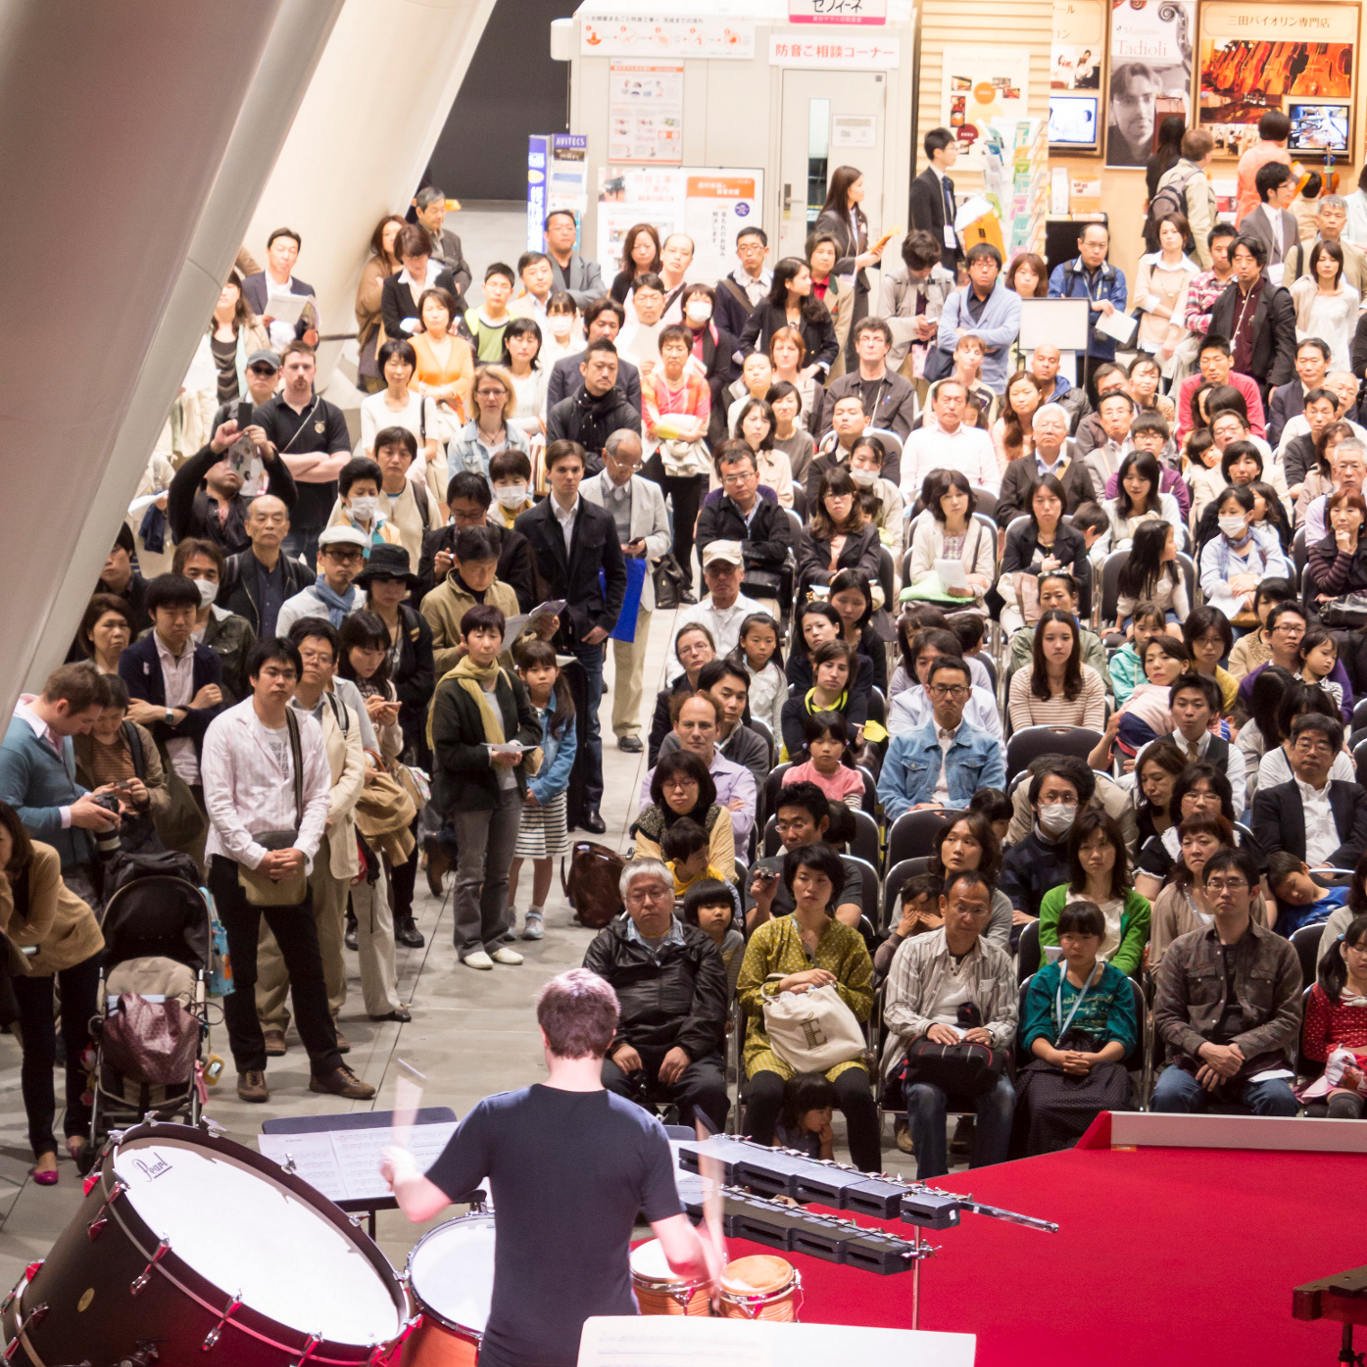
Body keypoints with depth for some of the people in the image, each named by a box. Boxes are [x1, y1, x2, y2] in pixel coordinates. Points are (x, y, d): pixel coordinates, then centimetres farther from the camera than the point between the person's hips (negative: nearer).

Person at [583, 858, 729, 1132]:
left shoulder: (698, 945, 24)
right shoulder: (607, 943, 25)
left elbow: (710, 1007, 9)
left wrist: (686, 1048, -10)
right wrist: (616, 1045, -10)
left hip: (685, 1049, 0)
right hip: (625, 1046, 0)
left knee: (710, 1087, -32)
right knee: (603, 1083, -34)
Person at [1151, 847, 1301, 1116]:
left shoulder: (1279, 952, 11)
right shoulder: (1182, 950, 13)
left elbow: (1289, 1020, 5)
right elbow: (1165, 1016, 8)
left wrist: (1238, 1049, -10)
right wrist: (1205, 1049, -10)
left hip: (1258, 1060, 0)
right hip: (1192, 1059, 0)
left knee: (1279, 1099, -34)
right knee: (1167, 1095, -34)